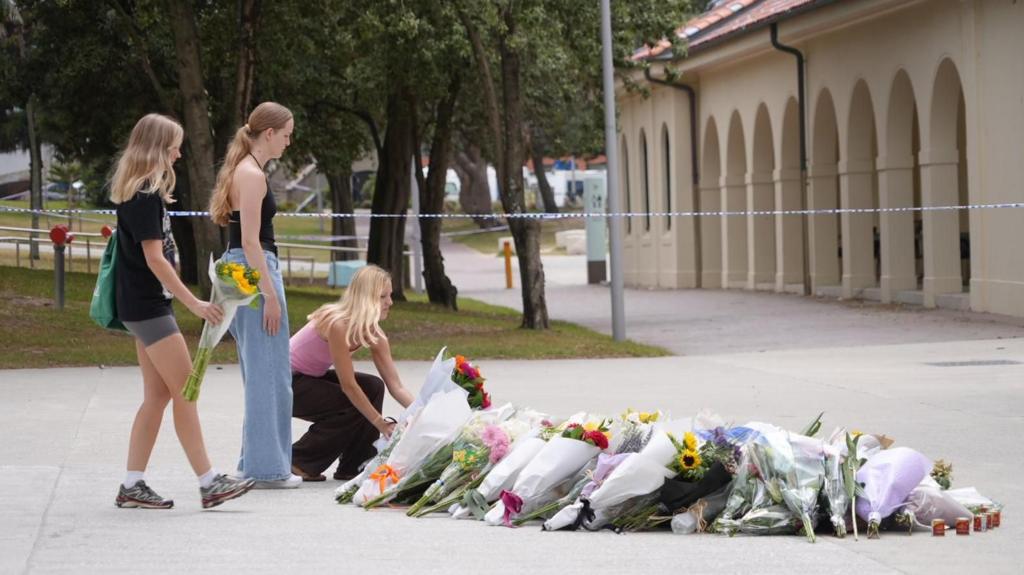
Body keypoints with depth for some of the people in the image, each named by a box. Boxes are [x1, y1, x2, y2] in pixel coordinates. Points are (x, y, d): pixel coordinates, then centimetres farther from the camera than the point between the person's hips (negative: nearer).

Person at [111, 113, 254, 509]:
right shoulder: (145, 196, -16)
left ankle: (132, 485, 10)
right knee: (185, 392, -8)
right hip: (147, 307, -10)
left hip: (145, 305, 10)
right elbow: (154, 258, -20)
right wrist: (194, 303, -19)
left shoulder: (141, 192, 14)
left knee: (158, 395, 10)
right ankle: (210, 484, -7)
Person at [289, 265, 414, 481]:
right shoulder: (337, 324, -29)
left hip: (311, 377, 8)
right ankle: (297, 463, -7)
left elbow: (396, 387, -6)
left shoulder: (373, 333, -4)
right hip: (283, 381, -8)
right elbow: (348, 385, -29)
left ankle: (353, 467, -1)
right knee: (354, 408, -18)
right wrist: (382, 424, -27)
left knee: (373, 387, -6)